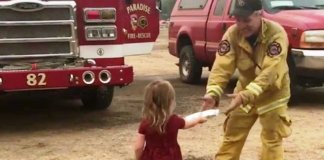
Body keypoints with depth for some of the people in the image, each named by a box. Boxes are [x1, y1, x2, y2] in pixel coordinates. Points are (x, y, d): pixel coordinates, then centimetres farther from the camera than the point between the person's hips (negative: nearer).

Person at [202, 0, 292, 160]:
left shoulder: (276, 33, -28)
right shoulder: (232, 34, -17)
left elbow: (270, 73, -35)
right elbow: (221, 67, -22)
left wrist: (245, 95, -46)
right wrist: (213, 93, -39)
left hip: (272, 94, -4)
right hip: (245, 92, 4)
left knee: (272, 140, 3)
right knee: (231, 137, 11)